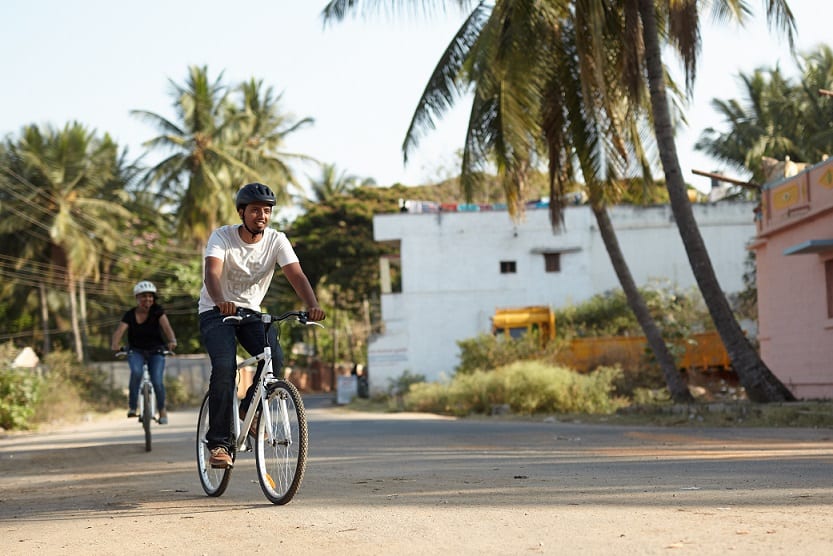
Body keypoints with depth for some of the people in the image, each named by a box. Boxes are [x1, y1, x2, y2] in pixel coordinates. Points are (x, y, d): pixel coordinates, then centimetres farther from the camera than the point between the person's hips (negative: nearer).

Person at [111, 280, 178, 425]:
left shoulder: (157, 311, -8)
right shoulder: (130, 315, -6)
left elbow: (166, 326, -25)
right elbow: (120, 330, -20)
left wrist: (172, 340, -46)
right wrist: (115, 344, -42)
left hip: (156, 352, 0)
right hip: (136, 351, 0)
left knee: (157, 380, -18)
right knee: (136, 372, -31)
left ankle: (162, 409, 9)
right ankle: (132, 406, -16)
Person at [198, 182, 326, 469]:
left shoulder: (277, 240, -9)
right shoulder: (222, 236, -16)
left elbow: (296, 275, -22)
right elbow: (212, 273, -32)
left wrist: (313, 306, -42)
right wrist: (221, 302, -54)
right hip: (216, 312, -3)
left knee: (275, 358, -25)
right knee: (225, 367, -26)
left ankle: (250, 408, 3)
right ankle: (218, 443, -17)